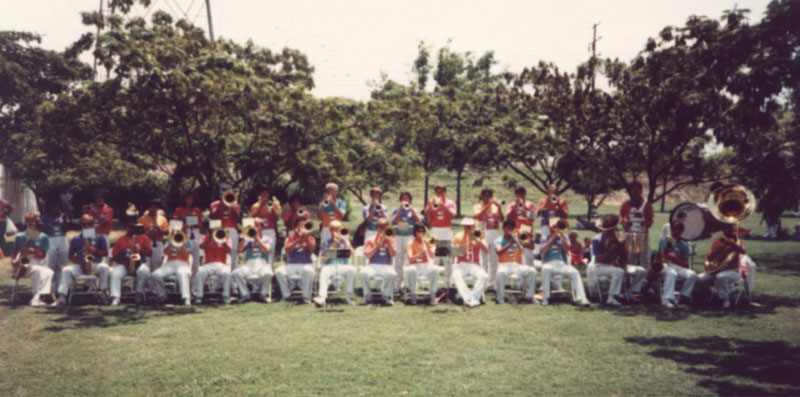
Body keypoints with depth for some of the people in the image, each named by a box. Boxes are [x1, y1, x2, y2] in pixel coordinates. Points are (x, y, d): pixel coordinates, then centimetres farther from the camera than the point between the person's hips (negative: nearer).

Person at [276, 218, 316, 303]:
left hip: (306, 264, -2)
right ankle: (286, 295, -8)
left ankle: (306, 297, -22)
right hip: (291, 265, 2)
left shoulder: (309, 237, 12)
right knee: (279, 271, -27)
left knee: (308, 271, -38)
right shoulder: (290, 237, 13)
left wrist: (306, 236, -16)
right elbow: (287, 250, -6)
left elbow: (312, 248, -8)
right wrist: (297, 239, -14)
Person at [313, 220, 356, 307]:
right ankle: (322, 297, -49)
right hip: (330, 266, 0)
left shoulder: (345, 241, 20)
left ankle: (348, 296, -23)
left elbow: (351, 253, 1)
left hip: (343, 266, 1)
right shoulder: (326, 243, 17)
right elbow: (324, 259, 1)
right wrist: (333, 244, -2)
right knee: (324, 272, -36)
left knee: (352, 269, -33)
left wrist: (344, 240, -1)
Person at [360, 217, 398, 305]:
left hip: (386, 266, 0)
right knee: (364, 273, -34)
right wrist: (377, 245, -9)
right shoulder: (371, 240, 11)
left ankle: (387, 296, -11)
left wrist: (388, 241, -7)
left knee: (392, 274, -36)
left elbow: (393, 254, -1)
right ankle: (366, 296, -10)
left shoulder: (391, 240, 14)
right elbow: (367, 255, -3)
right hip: (372, 266, 0)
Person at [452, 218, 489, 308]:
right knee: (456, 276, -34)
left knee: (484, 276, -30)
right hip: (461, 265, -1)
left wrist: (476, 239, -20)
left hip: (474, 265, 1)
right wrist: (465, 238, -13)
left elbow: (486, 250, -7)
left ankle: (468, 300, -27)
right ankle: (470, 299, -39)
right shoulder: (458, 237, 4)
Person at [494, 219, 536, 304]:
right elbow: (499, 252, -15)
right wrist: (510, 244, -26)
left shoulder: (517, 239, 12)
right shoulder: (498, 240, 5)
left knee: (532, 270, -23)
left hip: (517, 265, 3)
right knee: (500, 272, -37)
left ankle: (529, 296, -13)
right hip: (504, 265, -3)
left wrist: (518, 238, -14)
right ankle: (500, 298, -24)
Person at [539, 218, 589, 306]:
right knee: (546, 269, -37)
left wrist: (562, 236, -11)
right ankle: (545, 297, -30)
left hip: (562, 264, 2)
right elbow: (542, 251, -9)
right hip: (549, 263, -2)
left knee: (574, 272, -26)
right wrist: (552, 238, -11)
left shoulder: (563, 238, 15)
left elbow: (567, 250, -4)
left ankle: (581, 298, -28)